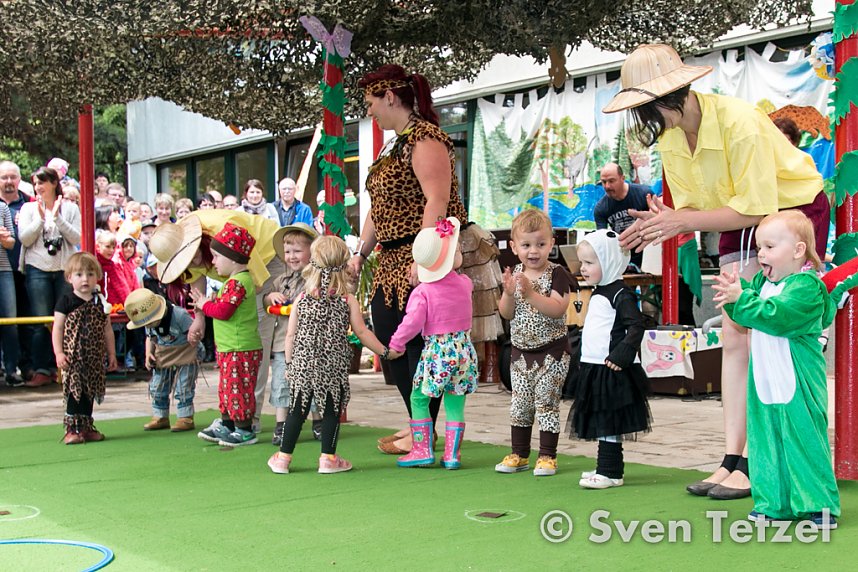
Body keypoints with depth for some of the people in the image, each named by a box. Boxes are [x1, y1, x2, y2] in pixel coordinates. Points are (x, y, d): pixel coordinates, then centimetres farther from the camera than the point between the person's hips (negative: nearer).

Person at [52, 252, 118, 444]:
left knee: (89, 392, 10)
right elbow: (57, 329, -5)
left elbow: (107, 330, 13)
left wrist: (111, 353, 12)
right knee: (75, 391, -8)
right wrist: (58, 353, -13)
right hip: (73, 356, -5)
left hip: (94, 356, 5)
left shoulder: (100, 302, 8)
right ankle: (72, 429, -4)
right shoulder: (66, 301, -4)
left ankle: (86, 427, 19)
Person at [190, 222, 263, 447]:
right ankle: (227, 426, 27)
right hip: (230, 347, 11)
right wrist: (209, 303, 3)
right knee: (227, 387, 17)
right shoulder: (239, 279, 14)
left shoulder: (237, 282, -19)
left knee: (237, 388, -3)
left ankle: (244, 430, 5)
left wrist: (205, 305, -9)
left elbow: (223, 310, -25)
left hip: (239, 349, -11)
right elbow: (225, 305, 19)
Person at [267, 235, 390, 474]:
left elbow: (290, 335, 3)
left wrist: (289, 363, 13)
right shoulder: (348, 300, -5)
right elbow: (362, 333, -3)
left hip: (303, 365, 2)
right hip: (334, 367, -2)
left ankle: (283, 457, 15)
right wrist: (385, 351, 8)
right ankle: (328, 458, 11)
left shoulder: (302, 298, 0)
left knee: (298, 410, 10)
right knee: (332, 410, 8)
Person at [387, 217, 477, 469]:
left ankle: (422, 450, 10)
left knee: (418, 399, 11)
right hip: (463, 349, 4)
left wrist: (396, 343, 1)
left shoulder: (423, 291, -11)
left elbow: (413, 322, -15)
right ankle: (452, 454, 9)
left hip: (435, 351, -4)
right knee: (455, 403, 8)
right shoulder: (465, 283, 2)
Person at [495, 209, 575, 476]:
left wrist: (530, 293, -31)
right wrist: (509, 293, -19)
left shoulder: (556, 274, -11)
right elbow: (506, 313, -1)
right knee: (519, 404, 10)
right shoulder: (515, 275, 3)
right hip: (521, 351, 5)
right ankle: (519, 454, 21)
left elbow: (558, 309, -23)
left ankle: (547, 456, 7)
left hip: (551, 350, -5)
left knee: (546, 402, -2)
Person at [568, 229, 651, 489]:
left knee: (609, 424, -6)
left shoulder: (621, 295, -14)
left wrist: (620, 356, -26)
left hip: (612, 372, -10)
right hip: (594, 369, 10)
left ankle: (610, 472, -2)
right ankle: (606, 467, 22)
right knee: (602, 423, 14)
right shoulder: (598, 294, 16)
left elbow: (636, 326, -21)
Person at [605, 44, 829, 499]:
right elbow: (693, 206, 1)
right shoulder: (667, 136, -6)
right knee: (734, 331, -2)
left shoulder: (737, 122, -30)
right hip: (740, 223, 7)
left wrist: (681, 221, -29)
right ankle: (733, 458, 0)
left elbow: (755, 206, -28)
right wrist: (664, 222, -21)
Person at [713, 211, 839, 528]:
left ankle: (820, 504, 9)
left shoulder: (807, 287, -14)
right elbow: (746, 317, 12)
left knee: (804, 438, -2)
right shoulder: (762, 281, 10)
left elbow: (776, 315, -26)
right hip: (765, 382, 8)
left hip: (797, 385, -8)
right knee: (767, 440, 11)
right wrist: (735, 291, -4)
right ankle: (775, 503, 22)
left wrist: (741, 298, -25)